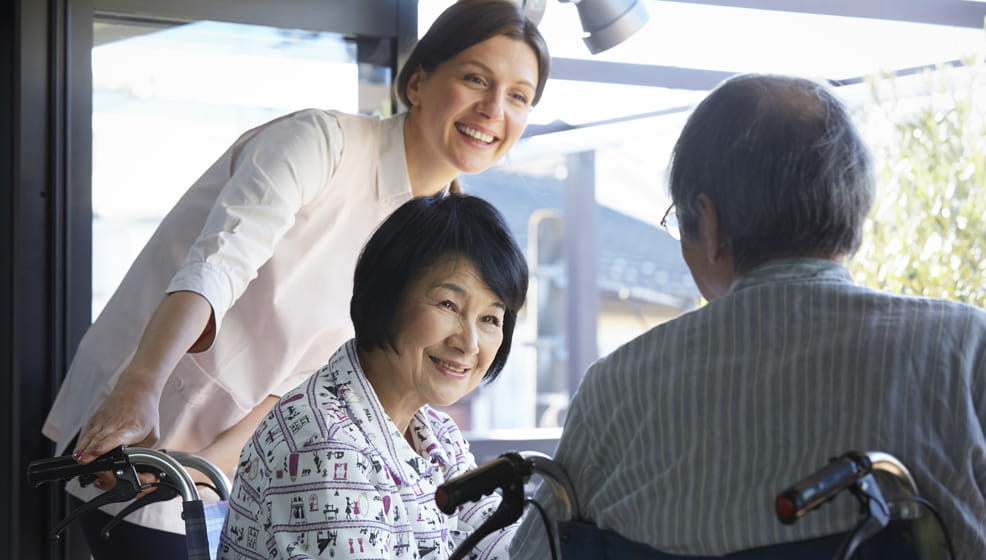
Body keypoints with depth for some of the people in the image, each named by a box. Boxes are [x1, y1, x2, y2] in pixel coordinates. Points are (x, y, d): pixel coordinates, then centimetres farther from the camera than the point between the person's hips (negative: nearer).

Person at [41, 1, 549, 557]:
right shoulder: (323, 140, -16)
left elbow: (313, 366, -1)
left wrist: (214, 458, -16)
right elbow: (218, 261, -31)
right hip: (129, 421, -7)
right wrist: (140, 389, -47)